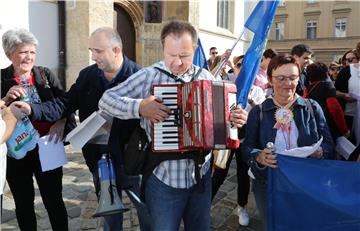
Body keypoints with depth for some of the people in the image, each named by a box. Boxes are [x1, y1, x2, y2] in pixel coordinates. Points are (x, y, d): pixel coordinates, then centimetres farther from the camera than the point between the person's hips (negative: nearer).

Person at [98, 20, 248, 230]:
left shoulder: (206, 77, 4)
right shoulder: (148, 76, -7)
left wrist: (236, 119, -7)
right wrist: (139, 107, -26)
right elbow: (106, 100, -10)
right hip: (164, 180, -3)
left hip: (202, 176, 4)